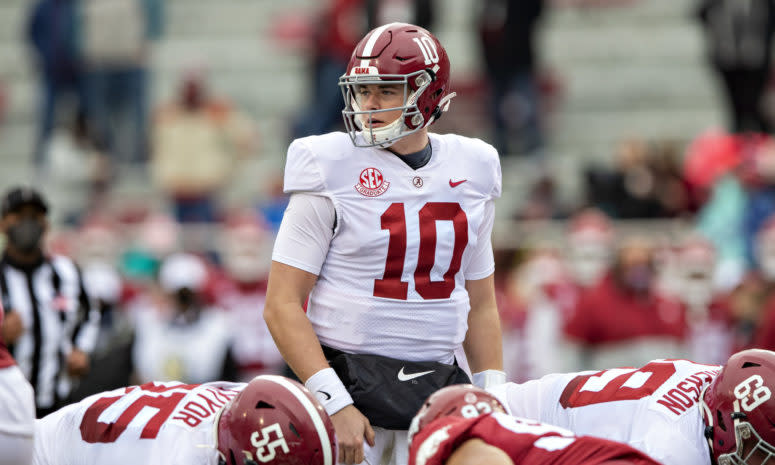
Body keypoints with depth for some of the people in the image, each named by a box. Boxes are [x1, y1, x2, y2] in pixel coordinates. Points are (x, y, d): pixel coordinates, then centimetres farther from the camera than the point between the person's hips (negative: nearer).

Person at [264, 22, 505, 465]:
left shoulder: (470, 171, 8)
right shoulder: (333, 170, -6)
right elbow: (283, 305, -9)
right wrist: (334, 405, -16)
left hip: (441, 383, 4)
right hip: (351, 380, -4)